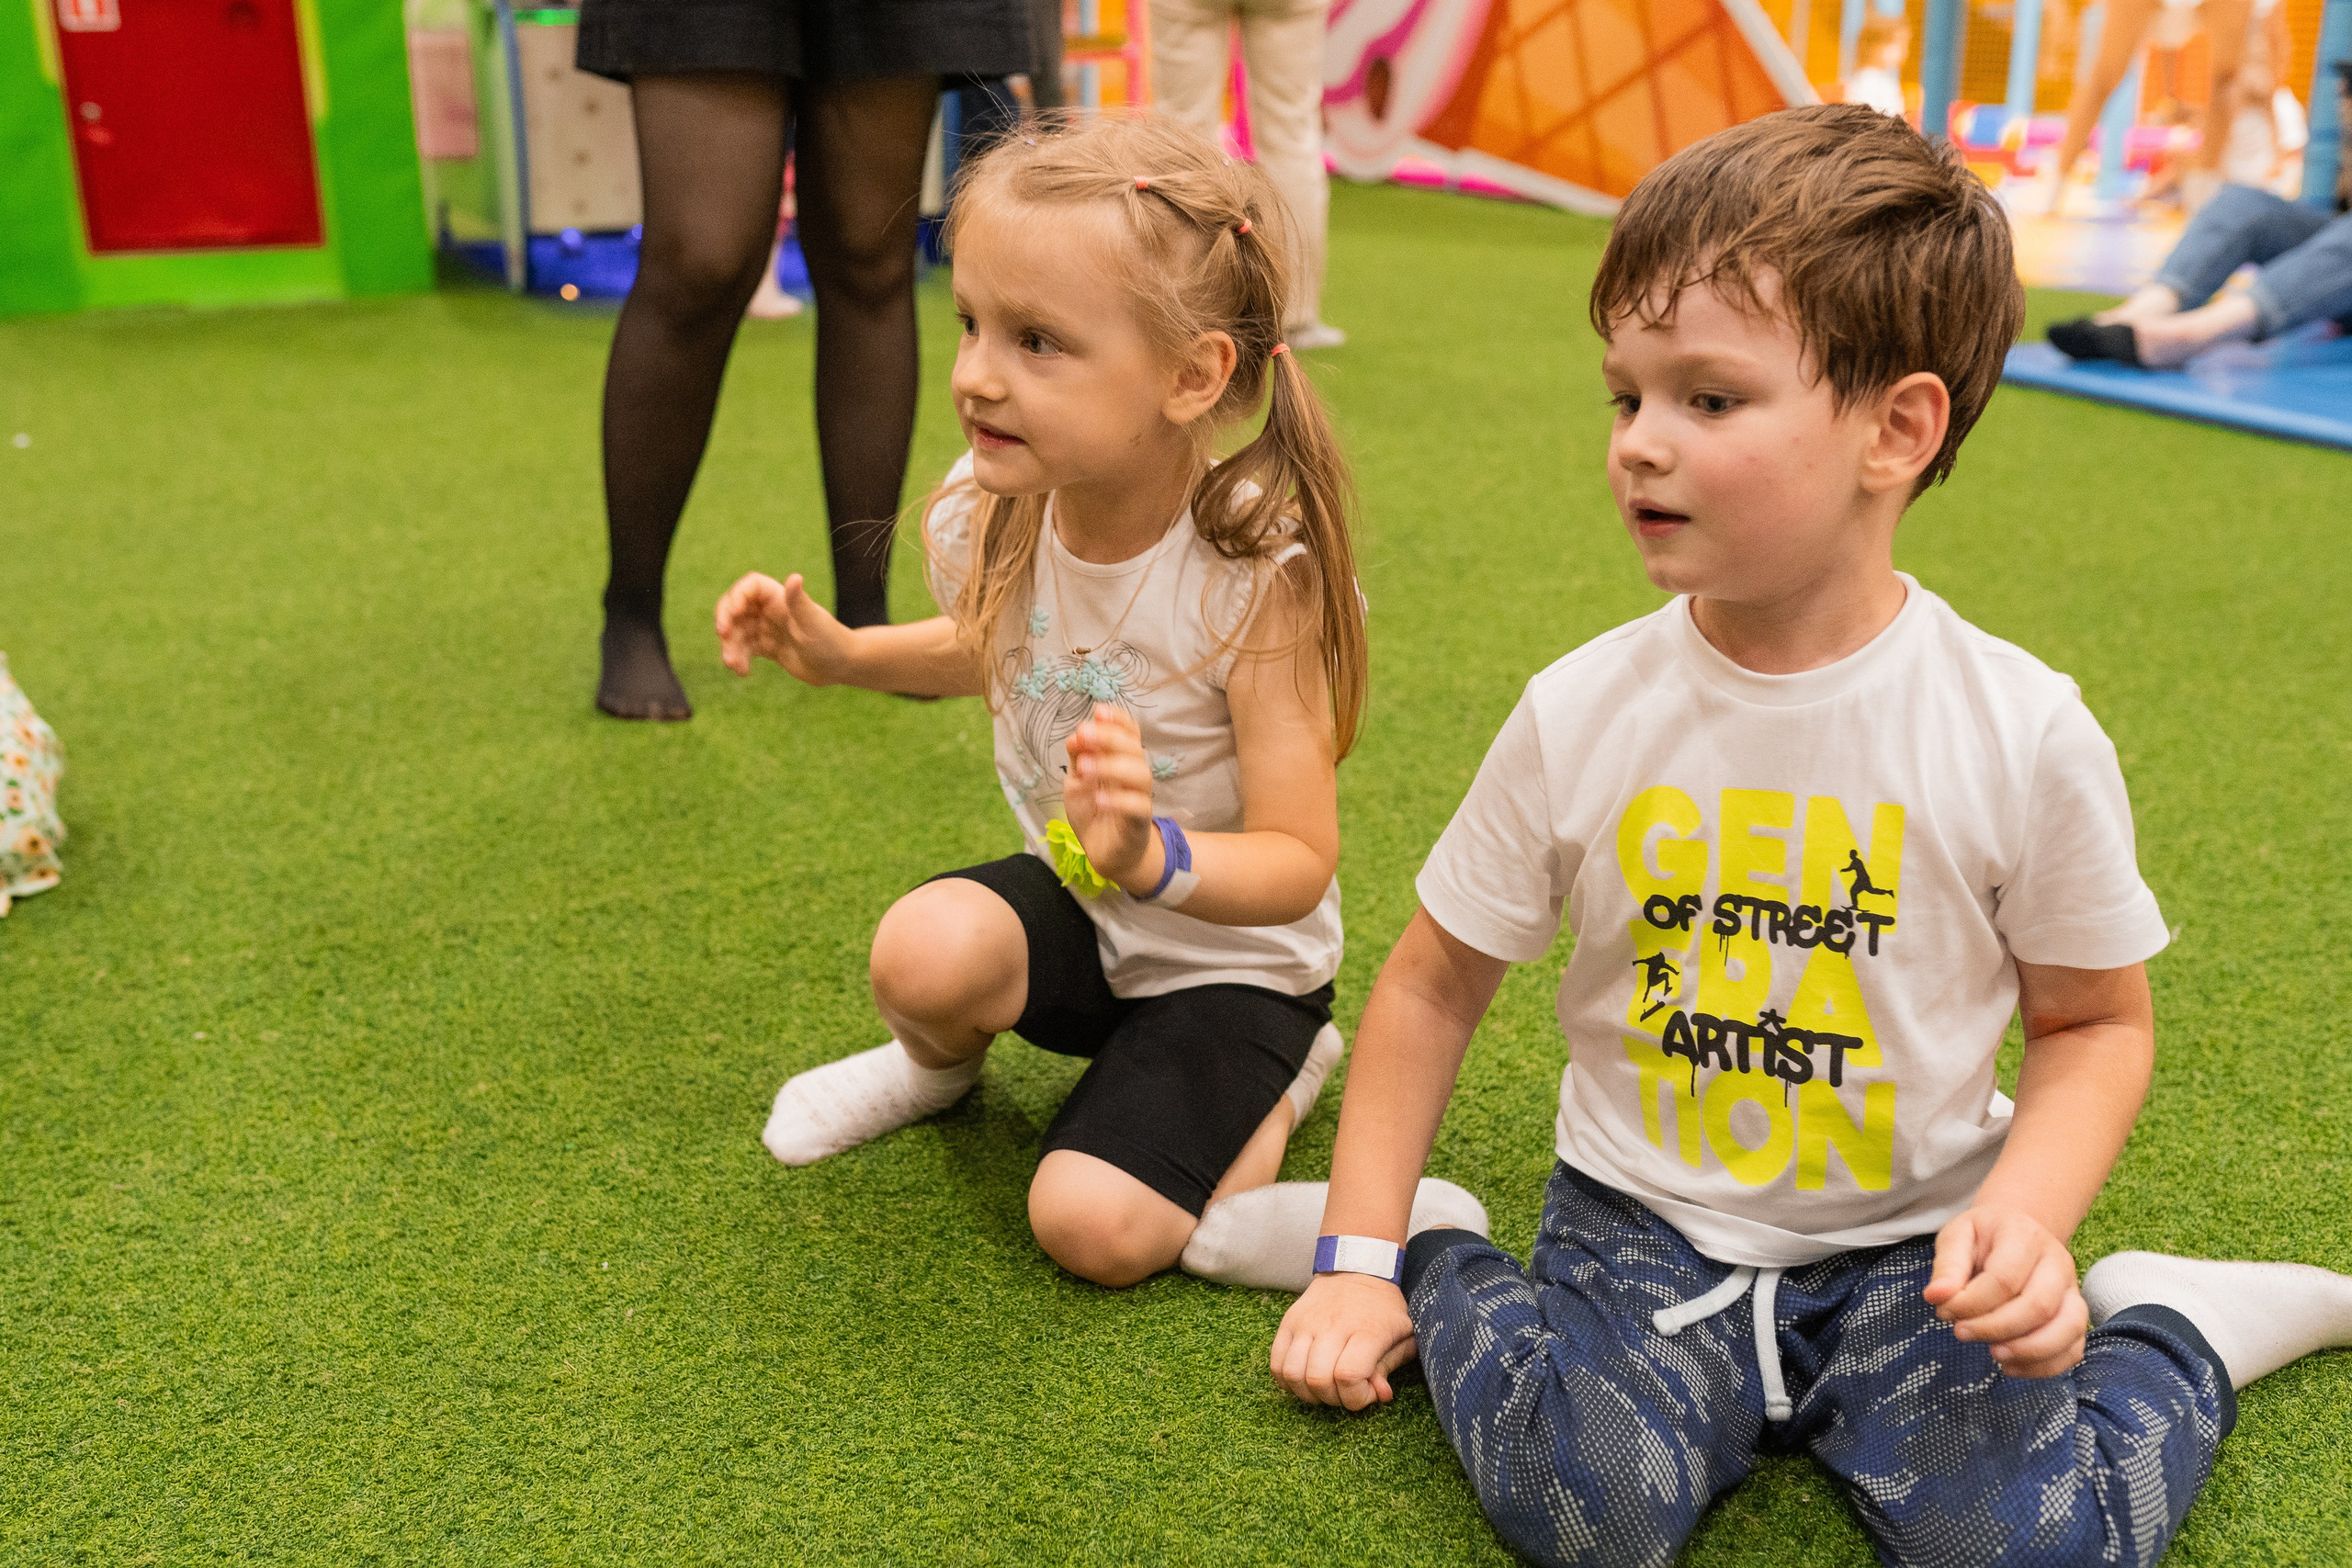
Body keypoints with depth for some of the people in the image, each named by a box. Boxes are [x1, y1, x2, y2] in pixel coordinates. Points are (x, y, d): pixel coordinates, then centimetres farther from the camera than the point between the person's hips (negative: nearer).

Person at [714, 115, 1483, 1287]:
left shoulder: (1253, 576, -30)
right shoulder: (989, 516, -15)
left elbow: (1298, 862, -26)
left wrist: (1156, 860, -47)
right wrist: (838, 651, -4)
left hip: (1232, 957, -4)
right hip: (1071, 905, 4)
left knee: (1097, 1230, -18)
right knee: (925, 950, -29)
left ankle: (1282, 1079, 12)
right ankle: (941, 1061, 10)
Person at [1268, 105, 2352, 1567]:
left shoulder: (2024, 733, -13)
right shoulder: (1582, 715, -10)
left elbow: (2095, 1020, 1)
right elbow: (1436, 981, 1)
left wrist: (2025, 1214, -18)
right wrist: (1363, 1261, -1)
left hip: (1910, 1243, 1)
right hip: (1648, 1227, 0)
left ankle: (2170, 1331, 9)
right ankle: (1445, 1277, 2)